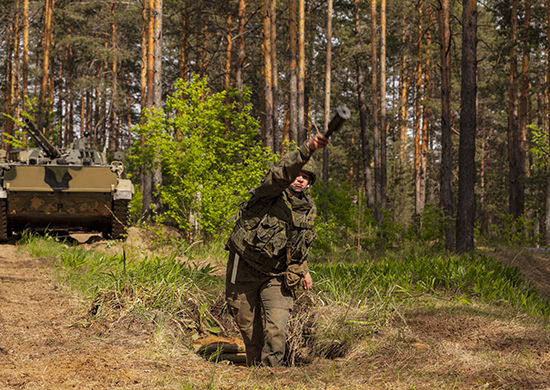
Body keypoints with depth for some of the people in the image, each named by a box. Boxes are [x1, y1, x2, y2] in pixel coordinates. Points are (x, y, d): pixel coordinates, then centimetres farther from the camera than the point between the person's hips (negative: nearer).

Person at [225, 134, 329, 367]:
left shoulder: (308, 209, 0)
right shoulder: (271, 192, -17)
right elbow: (283, 173, -40)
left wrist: (303, 270, 16)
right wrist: (307, 150, -55)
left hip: (276, 276, 3)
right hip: (244, 271, -2)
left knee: (276, 330, -16)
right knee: (247, 325, 13)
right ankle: (254, 366, 35)